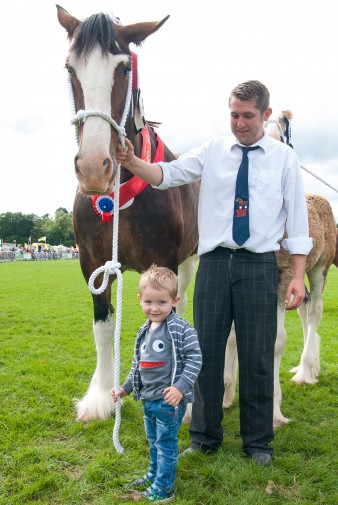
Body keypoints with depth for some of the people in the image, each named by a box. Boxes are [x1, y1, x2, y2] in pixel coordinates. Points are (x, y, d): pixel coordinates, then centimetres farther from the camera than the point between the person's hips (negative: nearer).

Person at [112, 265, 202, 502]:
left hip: (170, 400, -7)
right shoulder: (145, 331, 8)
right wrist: (125, 388, 18)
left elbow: (195, 359, -19)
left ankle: (164, 488, 19)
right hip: (147, 399, 7)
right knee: (153, 441, 23)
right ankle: (154, 474, 42)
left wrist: (181, 387, -27)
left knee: (166, 443, 4)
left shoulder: (181, 329, -16)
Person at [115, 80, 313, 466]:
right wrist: (132, 162, -25)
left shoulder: (284, 157, 4)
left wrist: (298, 276, -3)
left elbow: (297, 217, 3)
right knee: (206, 350, 7)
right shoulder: (212, 150, 7)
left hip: (259, 264, -1)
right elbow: (169, 174, -4)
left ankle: (258, 442, 26)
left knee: (257, 356, 6)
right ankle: (205, 437, 26)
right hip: (215, 261, 1)